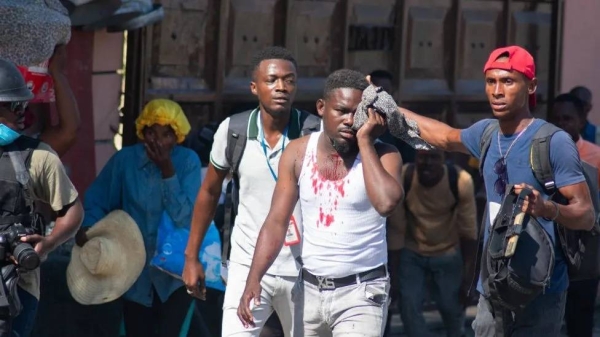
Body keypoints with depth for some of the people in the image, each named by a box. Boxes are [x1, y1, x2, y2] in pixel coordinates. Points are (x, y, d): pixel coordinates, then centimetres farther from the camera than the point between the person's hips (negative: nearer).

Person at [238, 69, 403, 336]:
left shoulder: (383, 156, -9)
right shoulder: (298, 154, 1)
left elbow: (386, 202, -30)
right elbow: (276, 222, -2)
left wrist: (365, 141, -22)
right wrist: (253, 279, -15)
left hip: (361, 293, -4)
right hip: (309, 289, 4)